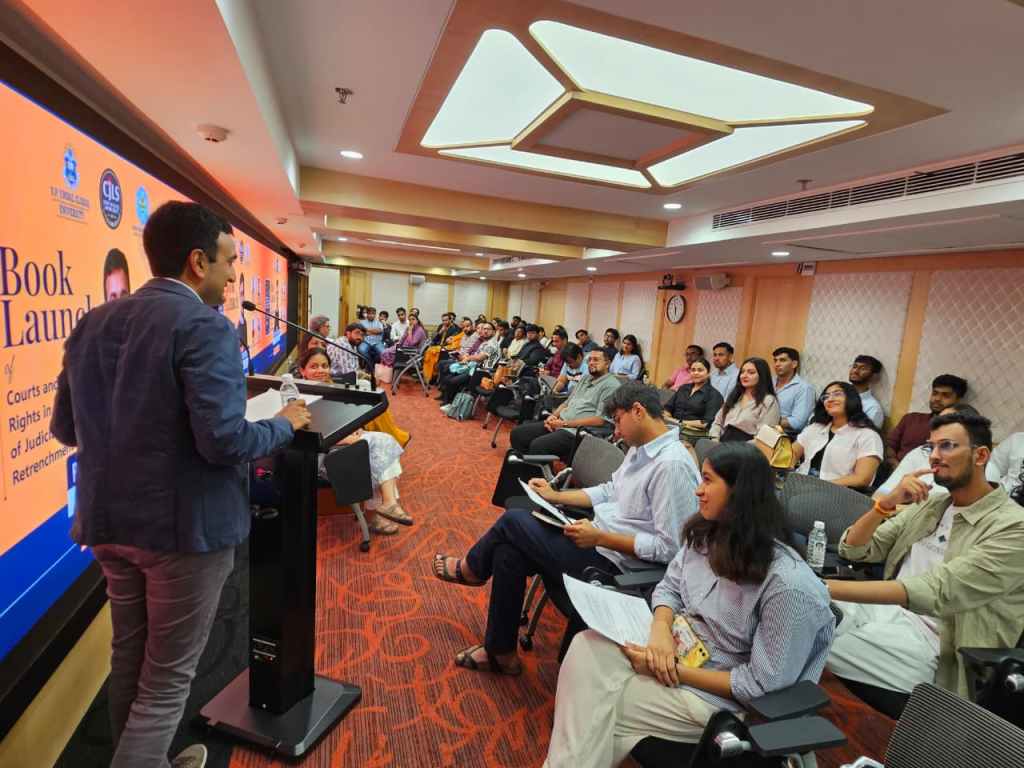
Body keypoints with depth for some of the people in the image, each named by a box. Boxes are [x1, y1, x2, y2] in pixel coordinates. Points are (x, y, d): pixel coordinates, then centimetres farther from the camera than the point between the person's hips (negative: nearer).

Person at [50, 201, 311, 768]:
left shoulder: (92, 323, 5)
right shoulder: (205, 327, -19)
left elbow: (65, 427, 9)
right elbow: (224, 442, -26)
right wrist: (285, 423, -9)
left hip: (109, 521, 8)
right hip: (183, 526, -7)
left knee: (128, 659, 24)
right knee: (167, 678, 10)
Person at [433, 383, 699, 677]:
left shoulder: (672, 466, -23)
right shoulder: (641, 448, 7)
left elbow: (668, 548, -24)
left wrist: (600, 538, -22)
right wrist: (556, 496, 10)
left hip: (610, 560, -9)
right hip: (598, 535, 9)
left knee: (513, 520, -9)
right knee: (508, 552, -3)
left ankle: (471, 569, 23)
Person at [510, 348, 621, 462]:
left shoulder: (611, 385, -6)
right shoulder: (586, 378, 20)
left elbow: (600, 420, -16)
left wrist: (565, 423, -16)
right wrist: (553, 416, 2)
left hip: (576, 431, -9)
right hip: (560, 423, 9)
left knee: (537, 445, -30)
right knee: (517, 433, -4)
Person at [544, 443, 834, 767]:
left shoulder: (788, 583, -26)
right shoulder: (704, 533, -5)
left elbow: (762, 685, -20)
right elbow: (668, 588, 5)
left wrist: (677, 671, -21)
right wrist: (661, 628, -16)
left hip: (716, 693, -5)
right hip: (677, 645, 6)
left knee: (599, 708, -16)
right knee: (587, 647, -19)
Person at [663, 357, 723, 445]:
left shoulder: (714, 395, 5)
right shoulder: (683, 388, 24)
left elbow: (707, 423, -6)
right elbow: (667, 408, 18)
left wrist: (681, 423, -7)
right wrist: (669, 419, -5)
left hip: (694, 433, -5)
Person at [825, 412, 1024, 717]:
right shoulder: (929, 504, 11)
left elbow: (936, 591, -25)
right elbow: (852, 550, 7)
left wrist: (831, 587, -33)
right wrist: (887, 503, -11)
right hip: (884, 611, 7)